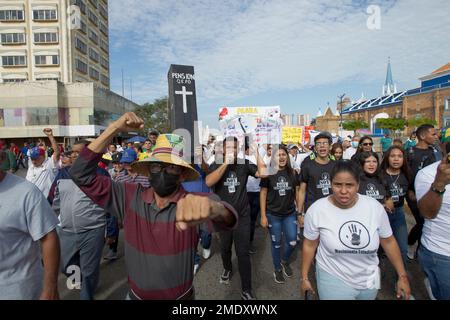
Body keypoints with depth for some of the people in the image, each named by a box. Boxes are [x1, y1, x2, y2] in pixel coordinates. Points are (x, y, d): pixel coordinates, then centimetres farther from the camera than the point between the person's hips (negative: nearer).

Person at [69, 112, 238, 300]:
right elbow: (81, 174, -13)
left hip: (181, 297, -2)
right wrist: (114, 129, -24)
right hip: (135, 295, 3)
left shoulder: (193, 202, -22)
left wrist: (212, 207, -66)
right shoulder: (130, 197, -12)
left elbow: (228, 218, -41)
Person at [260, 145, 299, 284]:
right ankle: (277, 269, 32)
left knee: (292, 242, 5)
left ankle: (285, 261, 35)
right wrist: (263, 215, -7)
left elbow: (297, 192, 6)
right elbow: (263, 194, -5)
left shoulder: (292, 173, -1)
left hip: (290, 214, 2)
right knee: (276, 244, 10)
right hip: (273, 215, -2)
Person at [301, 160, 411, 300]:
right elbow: (309, 245, -8)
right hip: (333, 279, -3)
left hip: (369, 279, 3)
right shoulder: (316, 210, -19)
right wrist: (304, 277, 0)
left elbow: (388, 241, 0)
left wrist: (402, 276, 4)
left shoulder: (375, 207, -13)